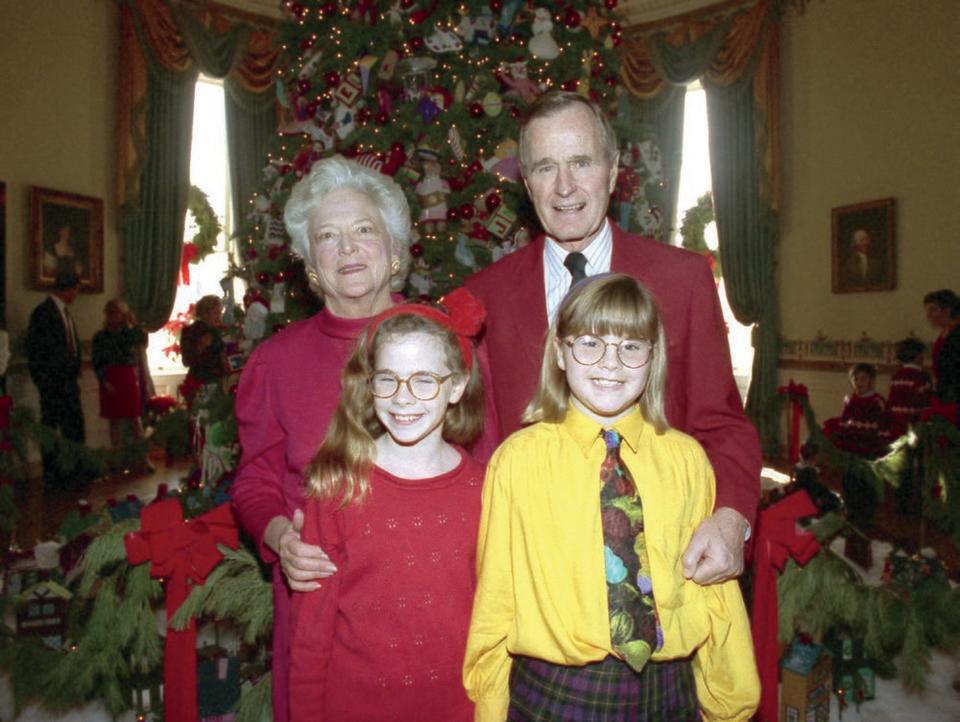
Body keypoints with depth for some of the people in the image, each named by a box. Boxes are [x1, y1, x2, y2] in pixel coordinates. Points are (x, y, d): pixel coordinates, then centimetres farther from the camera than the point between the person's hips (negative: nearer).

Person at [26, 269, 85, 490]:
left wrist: (75, 371, 10)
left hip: (69, 381, 8)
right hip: (52, 383, -8)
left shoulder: (65, 312, 14)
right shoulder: (43, 312, -11)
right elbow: (34, 350, -13)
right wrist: (44, 381, -14)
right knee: (50, 430, 1)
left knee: (75, 429, 12)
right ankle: (51, 477, 9)